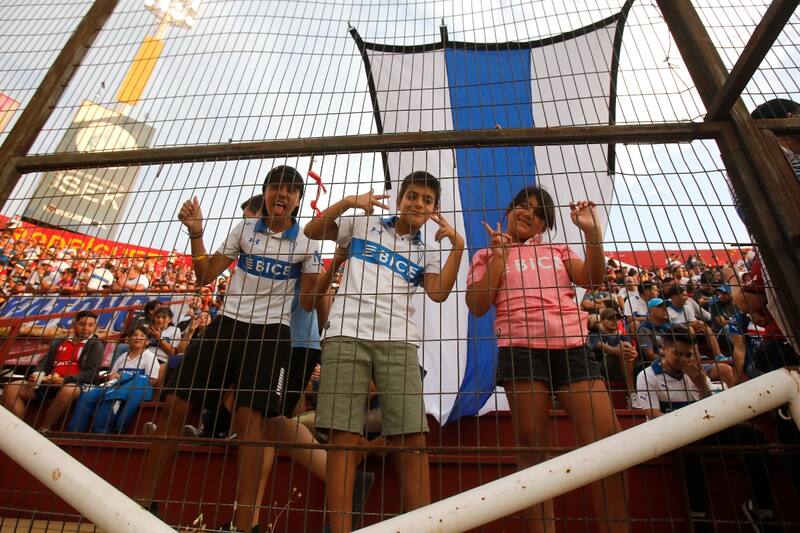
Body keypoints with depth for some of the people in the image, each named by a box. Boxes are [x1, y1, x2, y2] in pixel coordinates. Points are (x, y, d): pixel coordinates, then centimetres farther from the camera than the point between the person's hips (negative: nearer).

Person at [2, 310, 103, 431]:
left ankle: (42, 432, -27)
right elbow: (44, 363, 19)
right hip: (48, 384, 6)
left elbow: (91, 373, -3)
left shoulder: (95, 345, 8)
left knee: (70, 390, -38)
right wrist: (37, 375, -5)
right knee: (11, 388, -14)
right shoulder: (58, 343, 25)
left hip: (71, 385, -5)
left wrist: (64, 380, -17)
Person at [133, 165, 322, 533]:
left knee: (249, 416, -14)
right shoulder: (244, 229, 8)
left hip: (270, 332, -3)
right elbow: (206, 276, 8)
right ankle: (142, 503, 19)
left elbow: (308, 301, 2)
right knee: (174, 405, 2)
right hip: (227, 324, 4)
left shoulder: (306, 243, 1)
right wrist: (196, 233, -3)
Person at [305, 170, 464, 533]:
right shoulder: (363, 225, 17)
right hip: (346, 335, -1)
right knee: (344, 436, -3)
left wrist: (456, 246, -2)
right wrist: (348, 202, 1)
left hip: (398, 341, 2)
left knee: (412, 438, -3)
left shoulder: (426, 252, 21)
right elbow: (312, 231, 13)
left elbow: (438, 293, 4)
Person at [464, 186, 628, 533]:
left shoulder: (557, 251, 25)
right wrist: (499, 256, -1)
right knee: (533, 445, 0)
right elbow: (477, 307, 2)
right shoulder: (488, 255, 16)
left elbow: (593, 279, 9)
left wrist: (592, 231, -2)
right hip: (521, 348, -3)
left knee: (606, 438, -4)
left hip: (571, 346, 3)